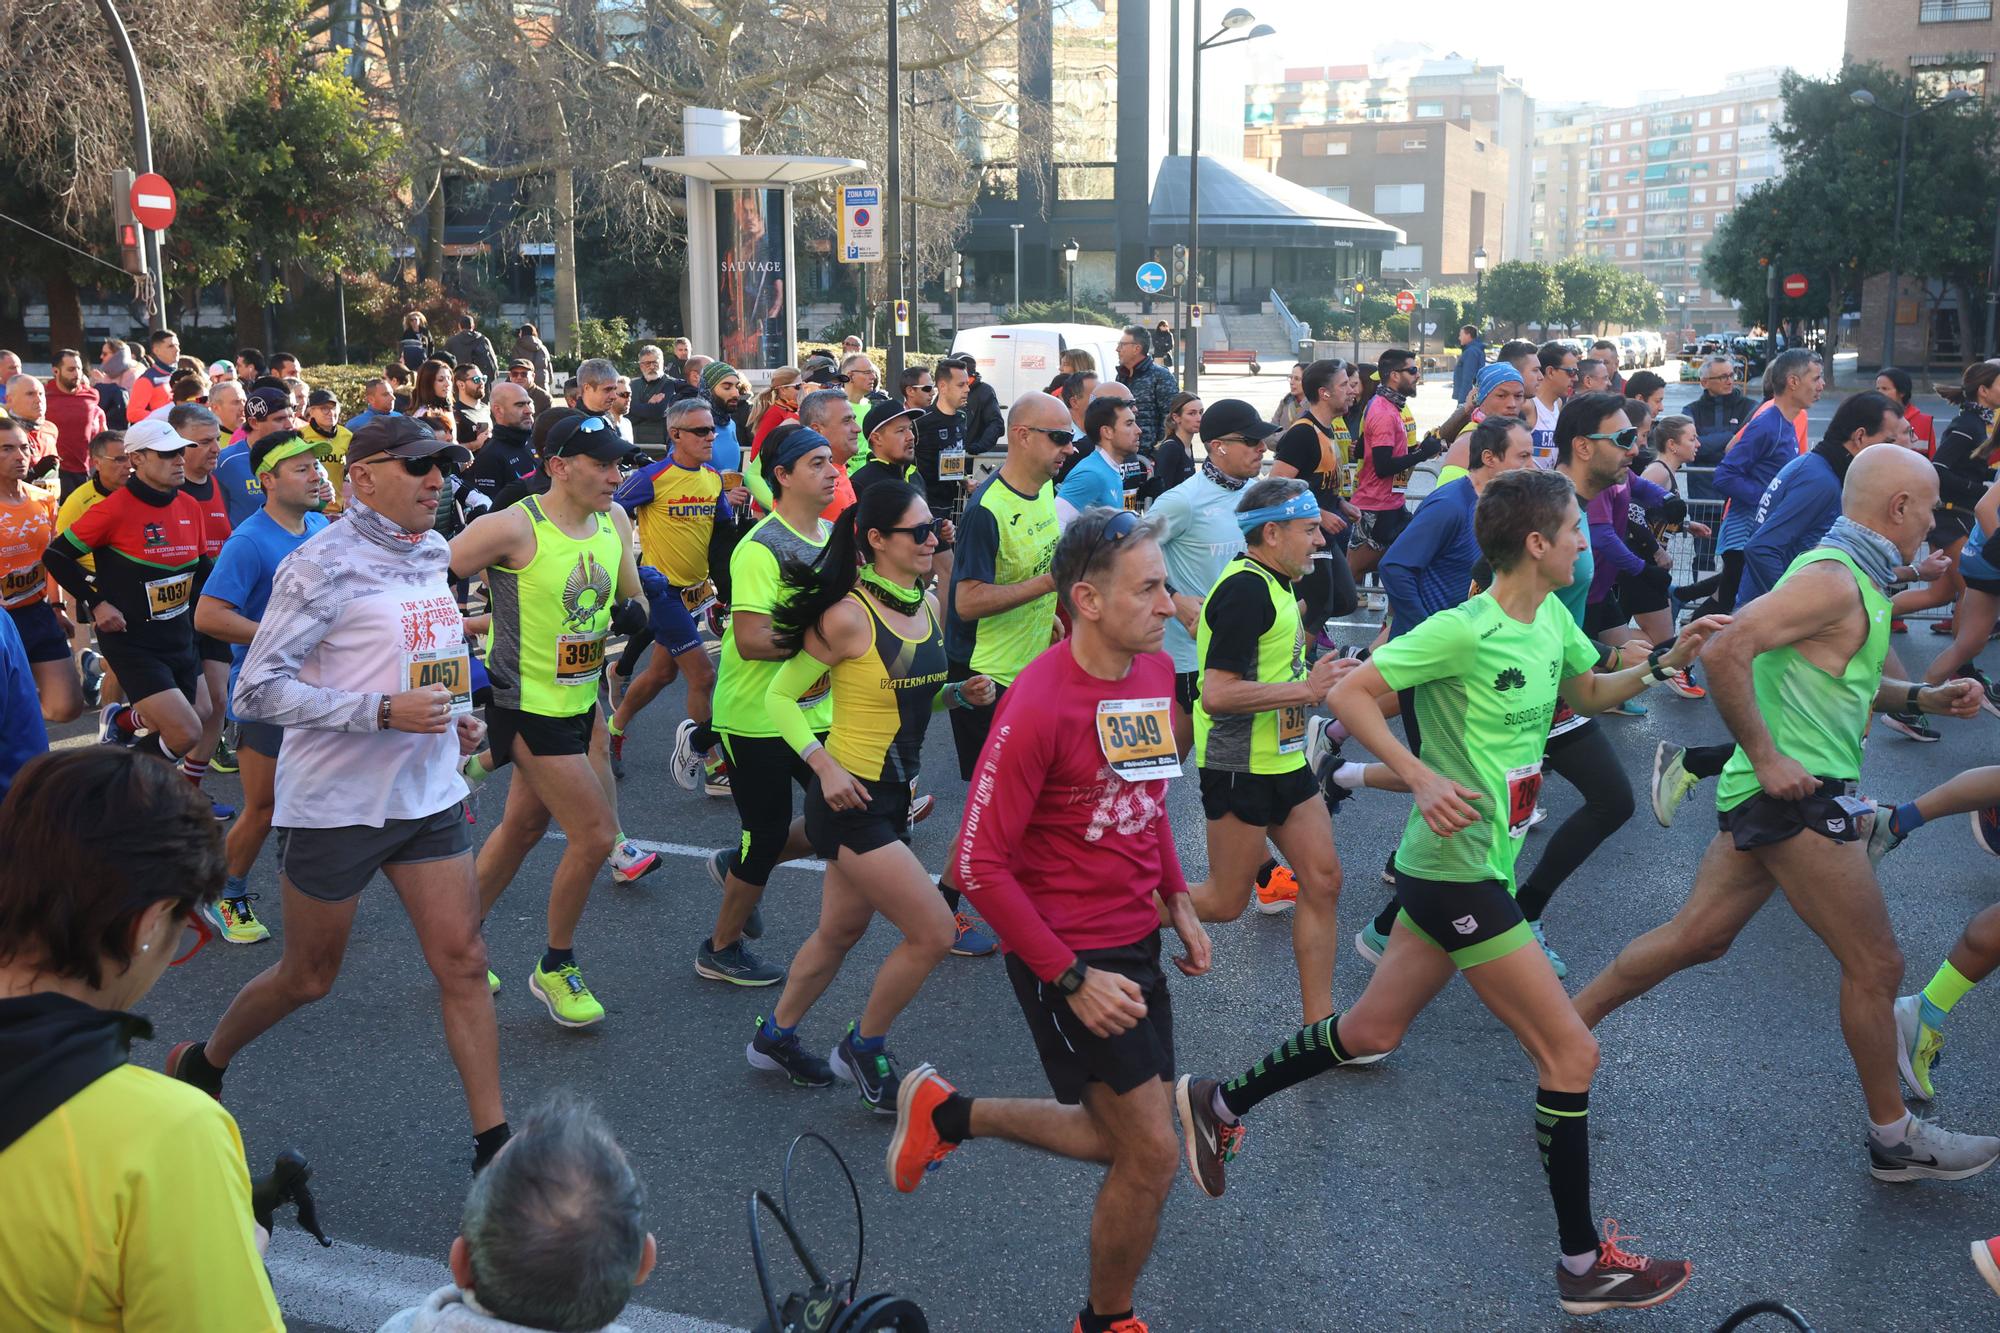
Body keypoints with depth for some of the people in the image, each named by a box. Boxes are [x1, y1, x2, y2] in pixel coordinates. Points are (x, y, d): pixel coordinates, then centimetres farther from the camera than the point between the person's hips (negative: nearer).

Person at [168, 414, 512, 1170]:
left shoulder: (433, 555, 7)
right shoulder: (324, 566, -16)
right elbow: (257, 690, -19)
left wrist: (457, 717, 4)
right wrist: (385, 711, -26)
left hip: (428, 793, 6)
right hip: (335, 803, -6)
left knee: (463, 963, 1)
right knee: (307, 978, 11)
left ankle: (492, 1142, 9)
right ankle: (202, 1066, 40)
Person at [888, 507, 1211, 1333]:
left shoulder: (1156, 670, 0)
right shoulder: (1038, 705, -23)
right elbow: (980, 864, -20)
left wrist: (1178, 900, 8)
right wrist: (1072, 980, -19)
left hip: (1138, 941, 8)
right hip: (1067, 958, -8)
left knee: (1129, 1143, 18)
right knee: (1152, 1156, 0)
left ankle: (948, 1114, 33)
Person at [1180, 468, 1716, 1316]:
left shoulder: (1553, 620, 6)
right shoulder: (1463, 631, -20)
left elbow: (1588, 695, 24)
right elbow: (1348, 694, -20)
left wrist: (1666, 662, 8)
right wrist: (1425, 779, -28)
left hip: (1466, 865, 9)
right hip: (1459, 869, -9)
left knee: (1371, 1031, 18)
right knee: (1570, 1055, -1)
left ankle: (1219, 1104, 33)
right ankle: (1585, 1265, 14)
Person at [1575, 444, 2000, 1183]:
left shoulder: (1848, 574, 16)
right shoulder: (1833, 580, -18)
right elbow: (1726, 652, -30)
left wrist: (1922, 698, 16)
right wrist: (1766, 756, -24)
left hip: (1775, 794, 10)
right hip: (1796, 794, -10)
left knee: (1697, 936, 14)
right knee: (1875, 965, 3)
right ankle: (1895, 1137, 18)